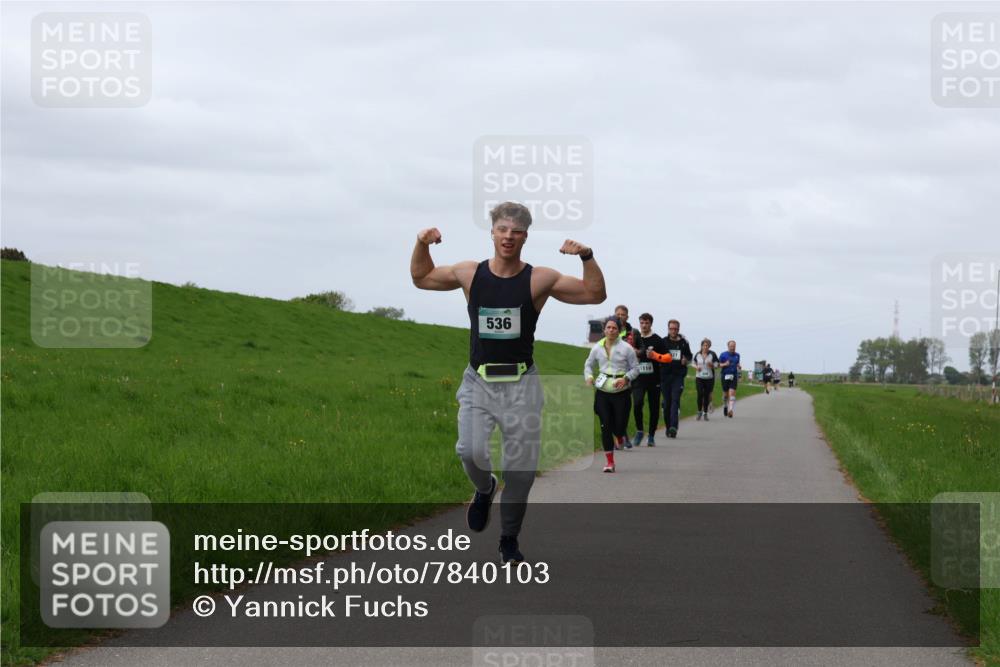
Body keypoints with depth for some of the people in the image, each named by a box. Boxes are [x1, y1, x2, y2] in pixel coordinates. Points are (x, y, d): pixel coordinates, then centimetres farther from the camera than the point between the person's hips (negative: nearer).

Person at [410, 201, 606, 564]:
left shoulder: (540, 280, -4)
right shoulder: (469, 274, 2)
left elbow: (595, 294, -4)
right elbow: (421, 278, 17)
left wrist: (587, 258, -19)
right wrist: (422, 245, 1)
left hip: (521, 385, 0)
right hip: (478, 382, 0)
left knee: (520, 467, 2)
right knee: (470, 452, -22)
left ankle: (509, 540, 21)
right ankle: (484, 489, 13)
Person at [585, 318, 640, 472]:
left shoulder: (626, 348, -3)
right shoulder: (597, 347, 5)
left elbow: (635, 368, 2)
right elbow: (588, 364, 16)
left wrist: (626, 378, -16)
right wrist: (589, 377, -4)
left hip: (621, 392, -2)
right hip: (602, 391, 2)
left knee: (619, 427, -3)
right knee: (605, 426, -3)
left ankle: (620, 437, 38)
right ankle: (609, 462, 6)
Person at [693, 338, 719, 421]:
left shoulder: (712, 354, -1)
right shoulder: (697, 354, 4)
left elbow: (716, 365, 3)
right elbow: (694, 363, 18)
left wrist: (712, 365, -18)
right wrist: (696, 367, -4)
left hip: (709, 378, -1)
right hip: (699, 377, 1)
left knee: (707, 395, 1)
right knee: (700, 394, -10)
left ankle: (705, 413, 11)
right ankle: (699, 412, 5)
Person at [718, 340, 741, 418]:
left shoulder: (737, 355, 10)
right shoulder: (723, 355, -1)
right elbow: (719, 365, 1)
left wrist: (739, 366, 2)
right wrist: (725, 364, -18)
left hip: (734, 376, 1)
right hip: (725, 376, -1)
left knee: (732, 392, -14)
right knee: (725, 393, 9)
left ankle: (730, 410, -22)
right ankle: (725, 406, 36)